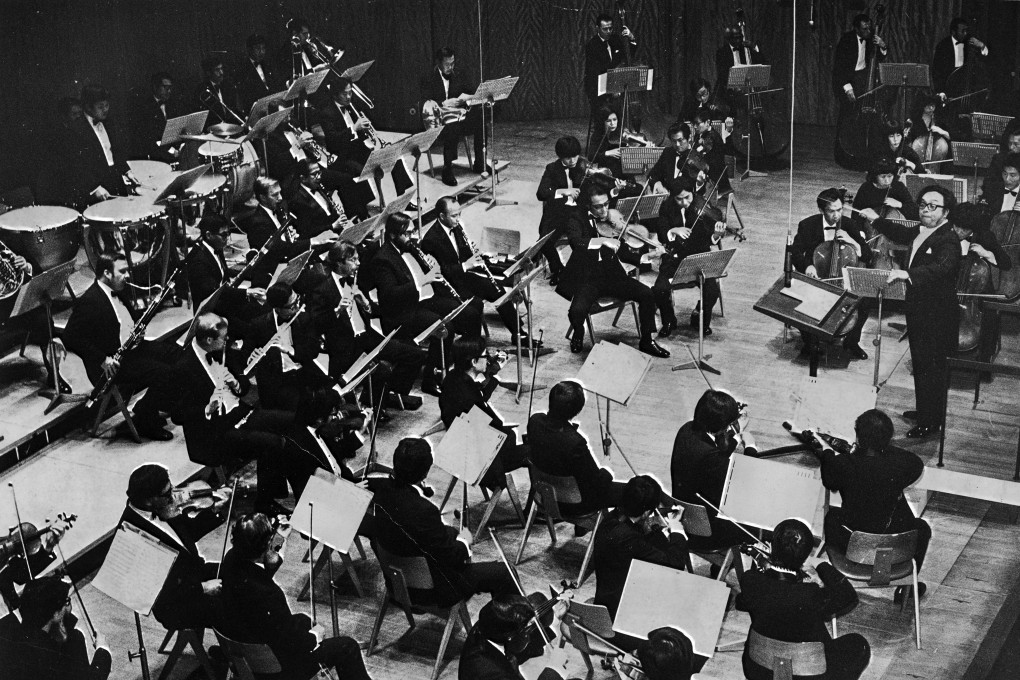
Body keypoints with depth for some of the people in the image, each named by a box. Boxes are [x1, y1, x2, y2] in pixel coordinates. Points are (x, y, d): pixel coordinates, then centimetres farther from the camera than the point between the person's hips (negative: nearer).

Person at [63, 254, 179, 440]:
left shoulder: (118, 292, 12)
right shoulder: (89, 302, -18)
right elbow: (71, 338, -23)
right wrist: (102, 359, -26)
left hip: (132, 348, 10)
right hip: (111, 364, -10)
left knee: (176, 353, 9)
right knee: (162, 373, -24)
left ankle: (147, 409, 17)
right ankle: (143, 421, -2)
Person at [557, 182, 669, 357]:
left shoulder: (612, 217, 5)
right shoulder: (578, 218, -7)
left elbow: (625, 252, 5)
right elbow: (575, 242, -28)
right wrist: (603, 241, -38)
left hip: (613, 274, 4)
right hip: (587, 277, -4)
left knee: (647, 294, -15)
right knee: (577, 310, -30)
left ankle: (646, 341, 5)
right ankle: (578, 335, 7)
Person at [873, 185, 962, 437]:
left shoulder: (948, 240, -22)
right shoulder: (921, 232, 6)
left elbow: (943, 267, -41)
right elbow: (901, 233, 29)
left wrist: (908, 274, -54)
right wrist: (876, 220, 18)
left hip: (936, 315, -9)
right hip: (917, 310, 9)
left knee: (931, 368, 2)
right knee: (920, 365, 22)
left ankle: (930, 422, 14)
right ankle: (923, 410, 38)